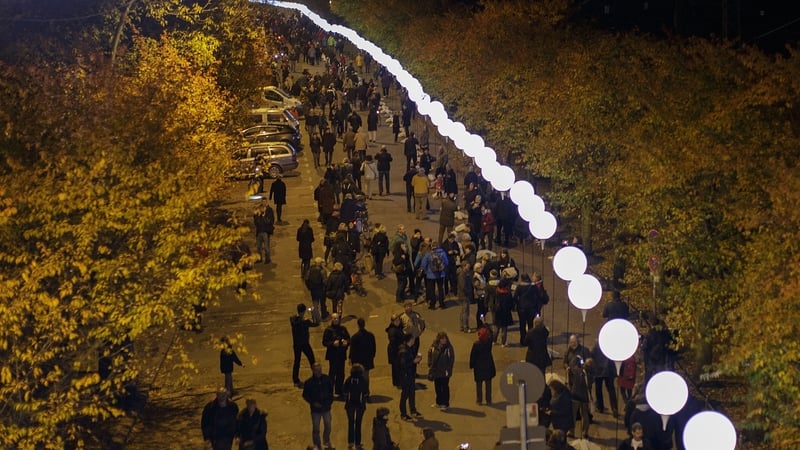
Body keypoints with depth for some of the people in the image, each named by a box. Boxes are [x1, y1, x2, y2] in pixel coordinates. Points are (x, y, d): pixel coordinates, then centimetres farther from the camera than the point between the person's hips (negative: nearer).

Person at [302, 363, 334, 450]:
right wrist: (313, 403, -15)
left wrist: (330, 400, 1)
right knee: (316, 428, 5)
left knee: (328, 426, 16)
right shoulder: (309, 382, -14)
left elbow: (331, 390, 10)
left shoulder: (327, 379, -7)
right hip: (315, 409, -3)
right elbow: (305, 395, -5)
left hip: (326, 407, 3)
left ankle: (327, 441, 40)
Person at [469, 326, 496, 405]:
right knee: (488, 384, 10)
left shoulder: (476, 344, -18)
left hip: (478, 366, -2)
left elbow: (472, 355, -11)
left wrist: (471, 365, 0)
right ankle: (488, 401, 12)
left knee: (479, 384, 11)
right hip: (488, 365, 2)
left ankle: (479, 400, 15)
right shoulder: (489, 342, -12)